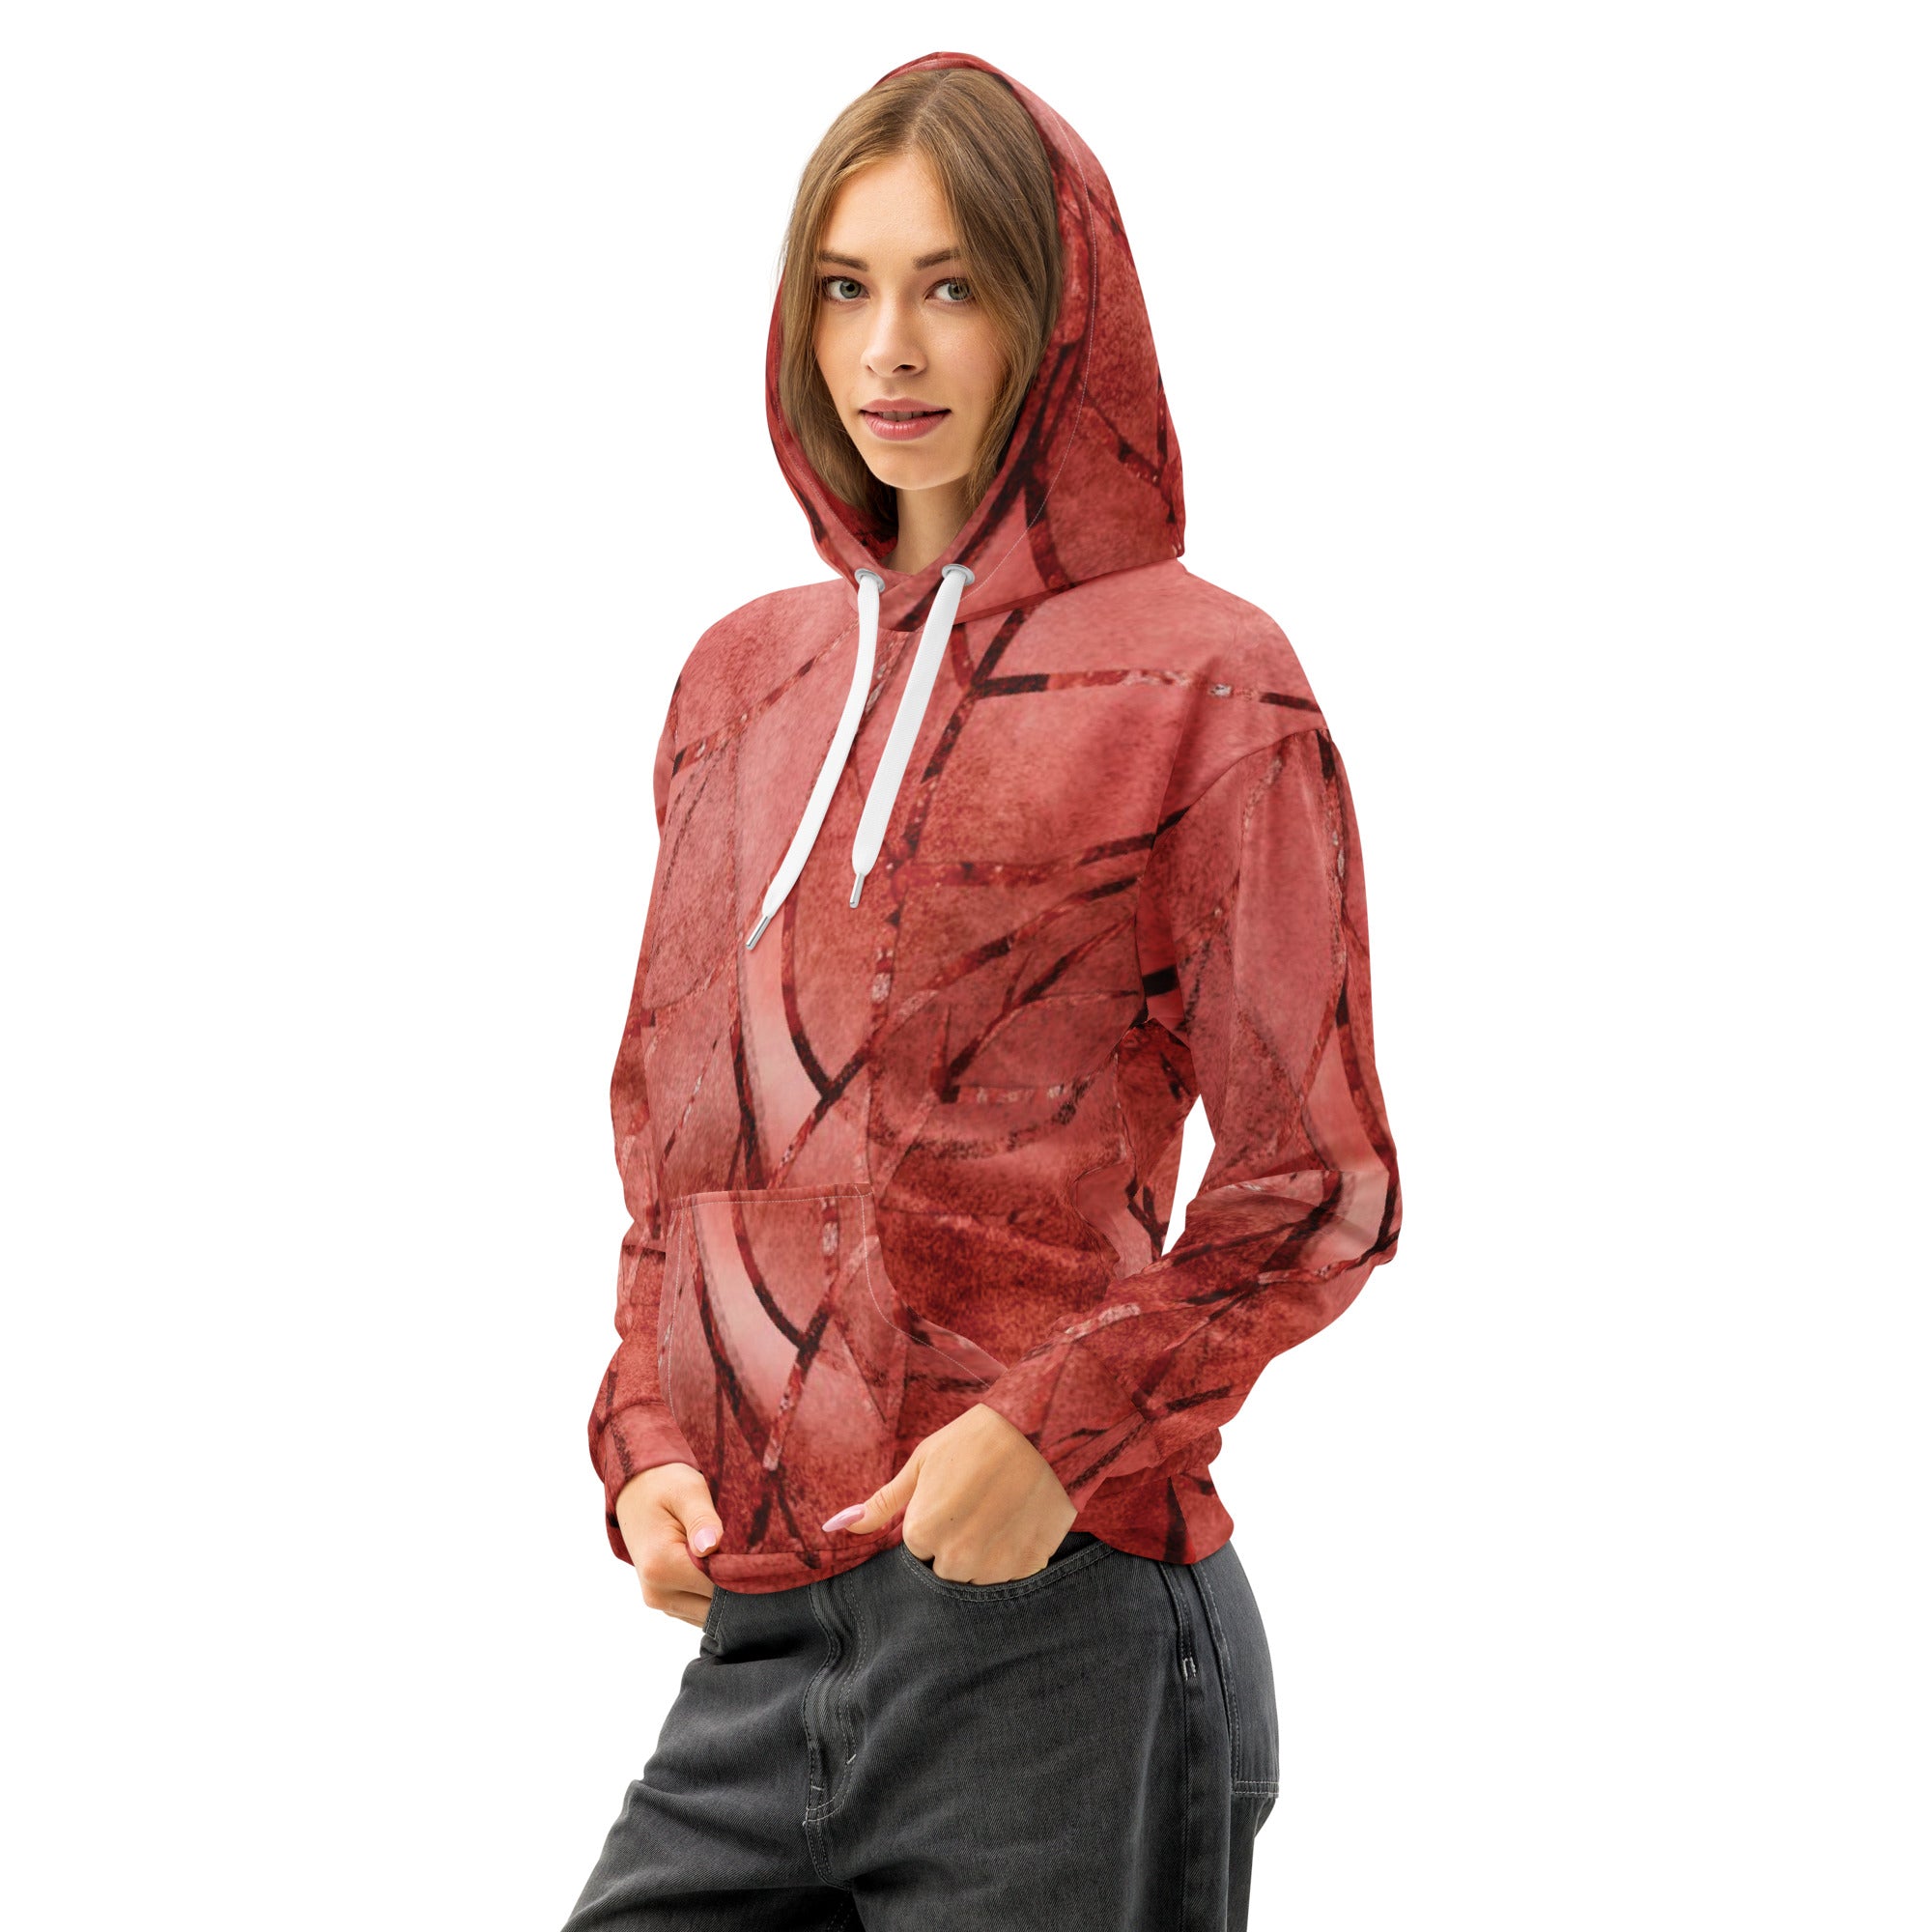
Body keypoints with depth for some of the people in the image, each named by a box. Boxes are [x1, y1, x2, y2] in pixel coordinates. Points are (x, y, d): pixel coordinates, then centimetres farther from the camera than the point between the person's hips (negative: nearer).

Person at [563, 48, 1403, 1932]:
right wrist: (645, 1441, 6)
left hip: (1057, 1623, -5)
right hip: (758, 1635, 5)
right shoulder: (743, 683, 15)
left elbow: (1317, 1185, -3)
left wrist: (1062, 1431, -14)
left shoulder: (1197, 683, -2)